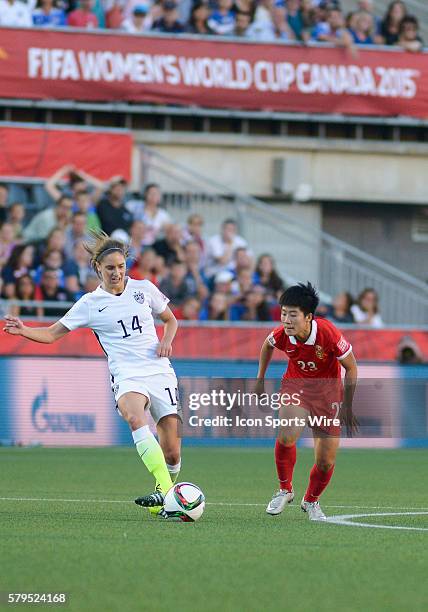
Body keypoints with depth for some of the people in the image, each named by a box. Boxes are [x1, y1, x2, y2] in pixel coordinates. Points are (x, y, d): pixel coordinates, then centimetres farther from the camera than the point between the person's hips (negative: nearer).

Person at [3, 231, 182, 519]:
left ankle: (166, 499, 22)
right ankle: (164, 488, -47)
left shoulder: (144, 289, 10)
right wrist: (23, 330, -13)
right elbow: (52, 334, 6)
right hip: (127, 376, -2)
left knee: (172, 453, -6)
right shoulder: (90, 303, 6)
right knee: (135, 417, -38)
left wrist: (166, 341, 3)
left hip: (160, 373, 2)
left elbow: (171, 320, 24)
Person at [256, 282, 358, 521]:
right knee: (286, 436, -28)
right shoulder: (281, 335, -21)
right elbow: (267, 346, 7)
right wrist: (260, 379, 14)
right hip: (295, 385, 1)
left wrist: (347, 407, -8)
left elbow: (351, 368, -14)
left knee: (326, 461, 0)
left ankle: (311, 501, 31)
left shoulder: (328, 333, -29)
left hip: (327, 390, -1)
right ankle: (285, 490, -4)